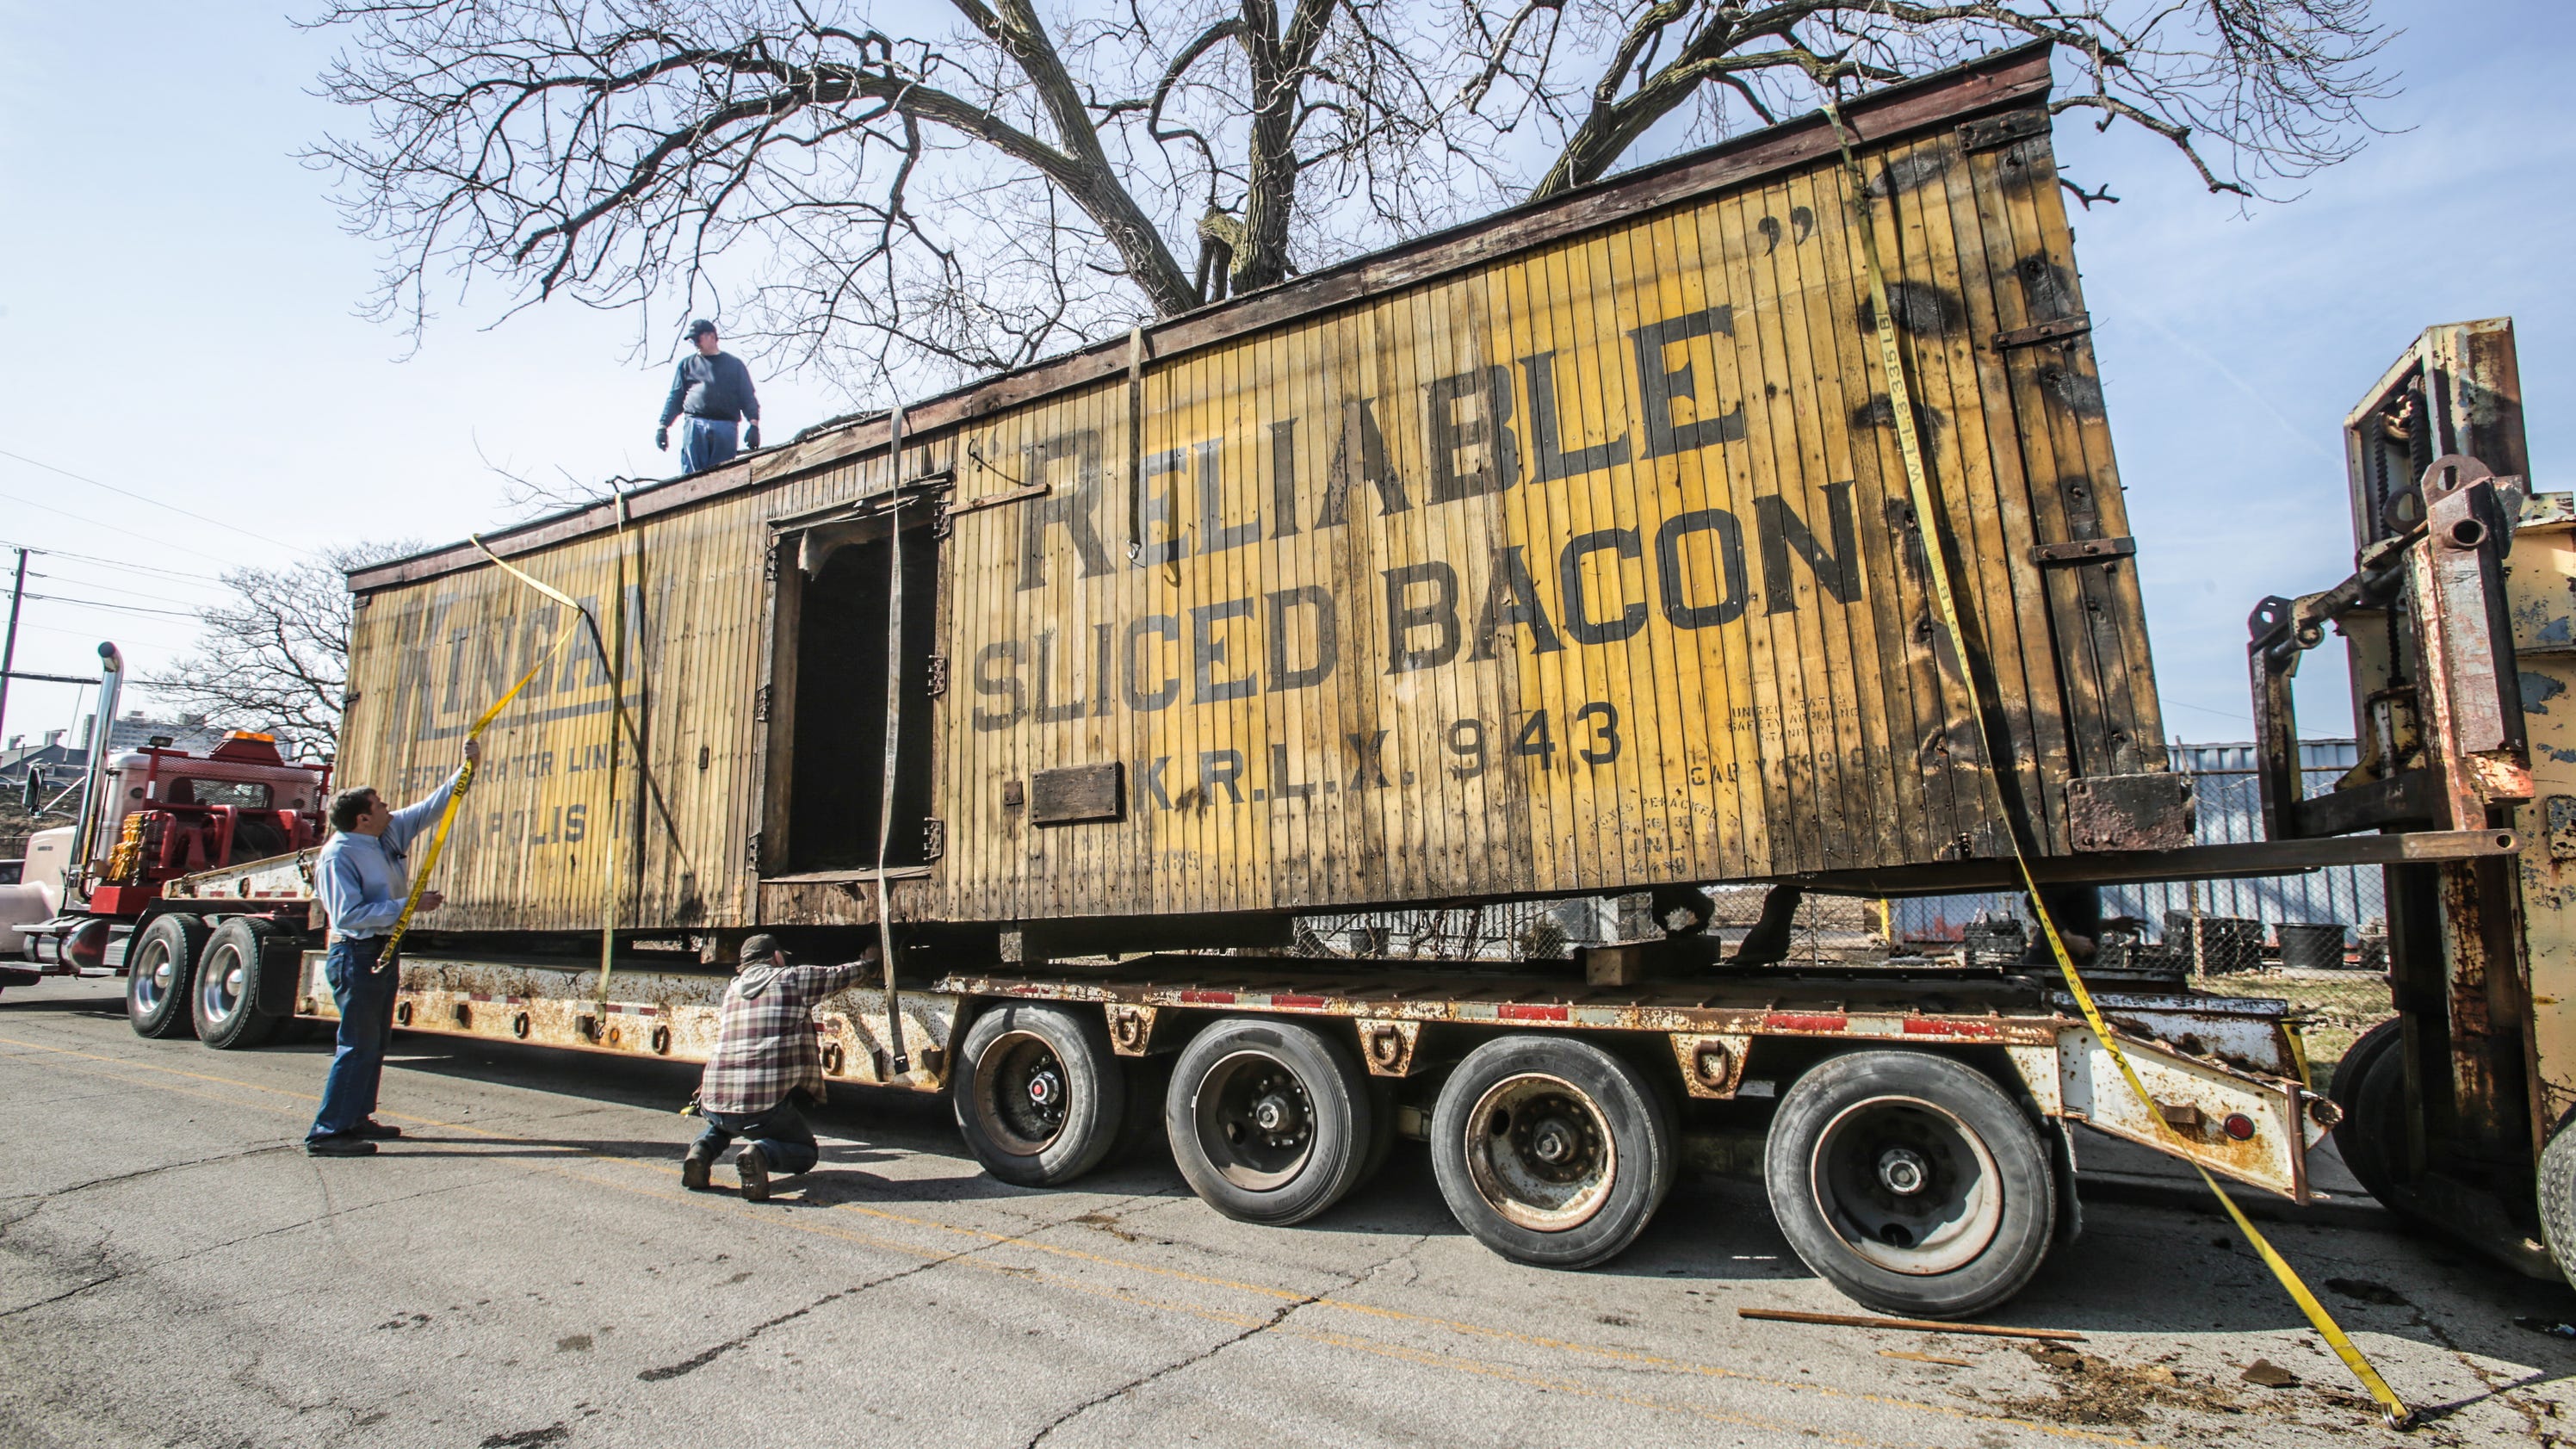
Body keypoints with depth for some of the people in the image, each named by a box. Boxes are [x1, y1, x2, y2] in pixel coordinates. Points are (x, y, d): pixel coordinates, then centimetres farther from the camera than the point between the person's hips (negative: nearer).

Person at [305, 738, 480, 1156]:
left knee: (375, 1041, 15)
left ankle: (356, 1118, 26)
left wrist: (466, 769, 11)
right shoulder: (338, 856, -17)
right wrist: (409, 905, -21)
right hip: (356, 954, -9)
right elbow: (349, 914, -23)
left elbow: (430, 808, 16)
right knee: (358, 1045, -7)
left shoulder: (390, 832, 6)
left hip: (381, 952, 9)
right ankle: (326, 1132, -1)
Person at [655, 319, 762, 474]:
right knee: (692, 476, -11)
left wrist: (754, 425, -5)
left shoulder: (734, 364, 18)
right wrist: (663, 426, 9)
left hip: (726, 428, -1)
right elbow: (674, 398, 20)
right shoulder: (687, 364, 22)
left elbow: (748, 398, 11)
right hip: (695, 425, 1)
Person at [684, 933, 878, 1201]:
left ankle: (702, 1149, 7)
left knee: (723, 1124, 40)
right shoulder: (794, 978, 3)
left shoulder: (732, 989, 18)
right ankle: (762, 1153, -13)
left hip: (714, 1101, 5)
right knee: (806, 1153, 17)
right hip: (766, 1106, -5)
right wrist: (867, 961, 38)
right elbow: (841, 975, 17)